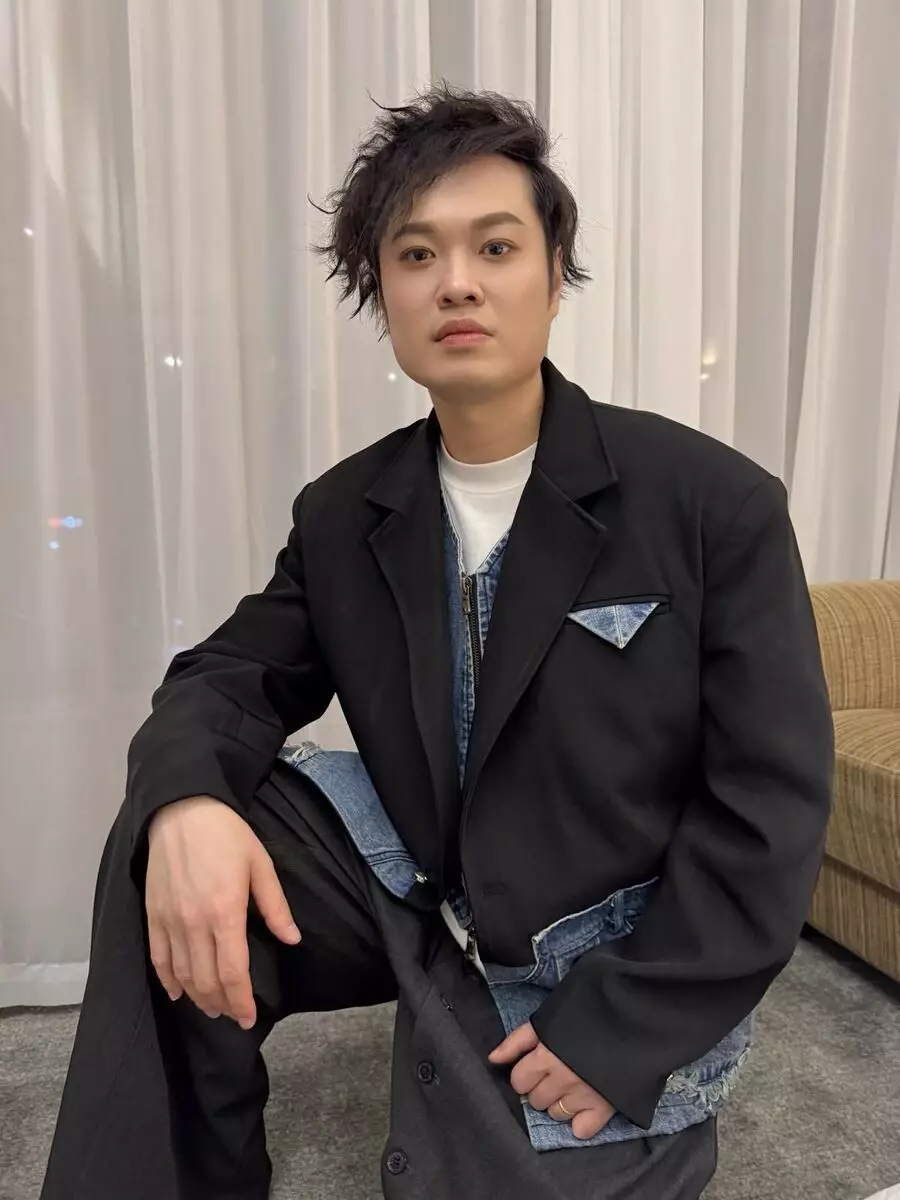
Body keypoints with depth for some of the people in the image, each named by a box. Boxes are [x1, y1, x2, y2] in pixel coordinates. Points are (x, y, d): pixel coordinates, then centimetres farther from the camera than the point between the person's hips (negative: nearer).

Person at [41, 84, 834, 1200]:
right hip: (420, 897, 3)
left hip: (625, 975, -2)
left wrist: (620, 1032, -17)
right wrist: (184, 799, -26)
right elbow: (234, 674, -1)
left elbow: (772, 801, -14)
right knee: (169, 846, -16)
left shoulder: (717, 503, -15)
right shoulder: (343, 515, -2)